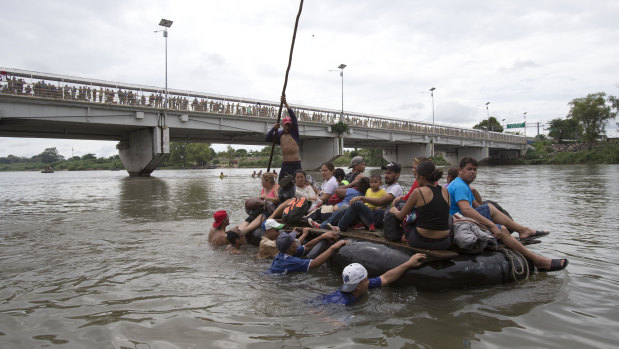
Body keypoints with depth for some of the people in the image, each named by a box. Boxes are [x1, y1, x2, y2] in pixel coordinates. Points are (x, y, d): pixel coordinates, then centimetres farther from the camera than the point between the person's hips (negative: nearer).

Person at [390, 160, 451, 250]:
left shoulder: (418, 192, -9)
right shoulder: (445, 192, 4)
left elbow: (400, 216, 2)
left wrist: (393, 210, 24)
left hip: (421, 242, -2)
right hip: (444, 244, 3)